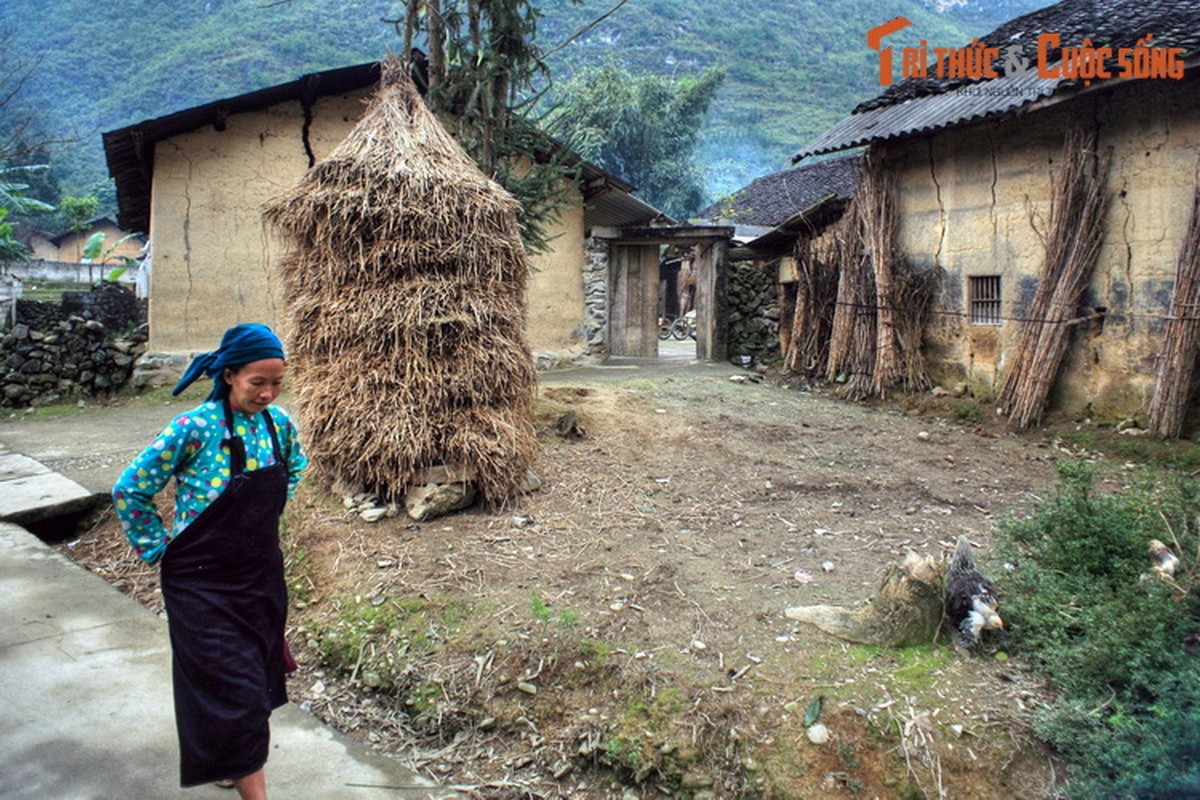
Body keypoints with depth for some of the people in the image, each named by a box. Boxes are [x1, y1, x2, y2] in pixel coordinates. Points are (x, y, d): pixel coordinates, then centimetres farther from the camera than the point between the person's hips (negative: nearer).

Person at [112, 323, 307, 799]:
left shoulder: (279, 423, -4)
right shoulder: (194, 429, -20)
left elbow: (294, 468, 19)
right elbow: (129, 492, -10)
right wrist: (159, 548, -7)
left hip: (262, 576, 6)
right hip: (203, 582, -6)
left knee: (257, 681, 19)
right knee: (236, 693, -3)